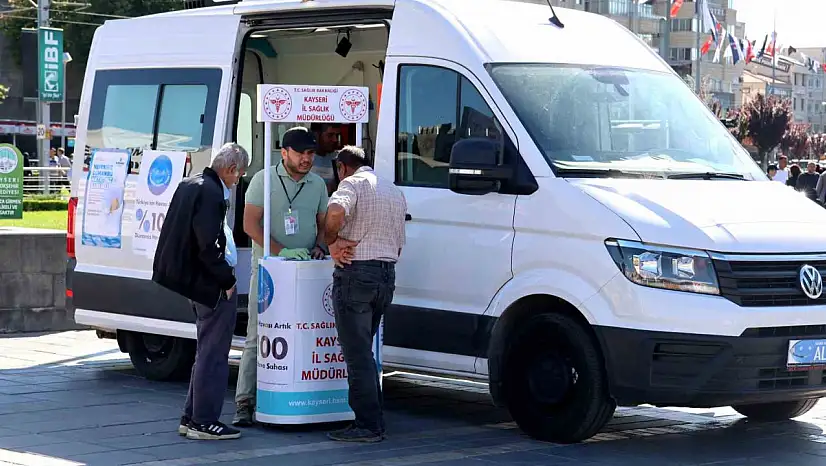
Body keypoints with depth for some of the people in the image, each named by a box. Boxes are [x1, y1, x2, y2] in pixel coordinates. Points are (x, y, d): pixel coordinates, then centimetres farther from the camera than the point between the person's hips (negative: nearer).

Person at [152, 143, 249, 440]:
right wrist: (226, 280, -13)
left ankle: (191, 418, 24)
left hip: (196, 282, 10)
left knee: (207, 352, 19)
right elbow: (208, 246, -24)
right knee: (212, 355, -2)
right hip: (213, 286, -10)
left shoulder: (191, 185, 11)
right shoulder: (211, 193, -20)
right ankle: (204, 422, 4)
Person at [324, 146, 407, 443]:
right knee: (364, 351, 17)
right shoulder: (395, 192, 20)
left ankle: (367, 426, -7)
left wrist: (332, 242, -13)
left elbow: (336, 212, -28)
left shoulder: (352, 183, -6)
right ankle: (374, 421, 18)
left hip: (355, 274, -8)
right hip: (387, 275, 8)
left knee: (357, 353, -5)